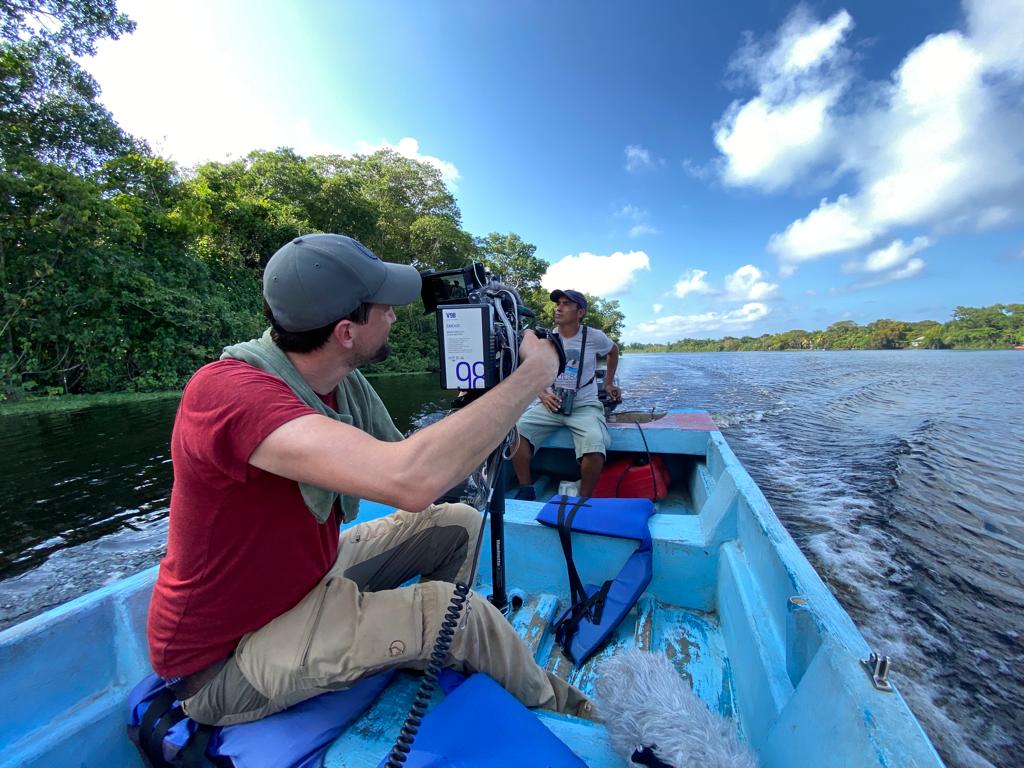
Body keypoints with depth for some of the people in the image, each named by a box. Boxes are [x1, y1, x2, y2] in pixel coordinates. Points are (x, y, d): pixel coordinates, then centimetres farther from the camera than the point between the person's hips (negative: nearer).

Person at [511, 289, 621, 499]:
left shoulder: (594, 337, -2)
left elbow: (613, 351, 21)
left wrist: (609, 383, 21)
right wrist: (543, 395, -7)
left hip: (584, 406, -2)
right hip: (551, 405, 3)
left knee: (595, 447, -32)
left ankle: (584, 499, -6)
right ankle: (526, 489, -5)